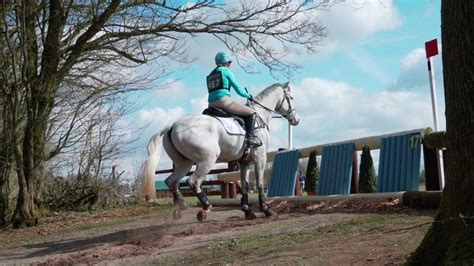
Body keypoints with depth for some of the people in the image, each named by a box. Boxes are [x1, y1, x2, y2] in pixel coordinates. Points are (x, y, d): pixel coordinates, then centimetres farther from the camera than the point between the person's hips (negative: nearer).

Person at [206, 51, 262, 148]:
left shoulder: (210, 76, 24)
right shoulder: (226, 70, 4)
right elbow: (238, 89, 4)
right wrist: (248, 96, 21)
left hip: (211, 105, 8)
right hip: (224, 101, -7)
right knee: (251, 113, 1)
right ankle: (250, 137, -12)